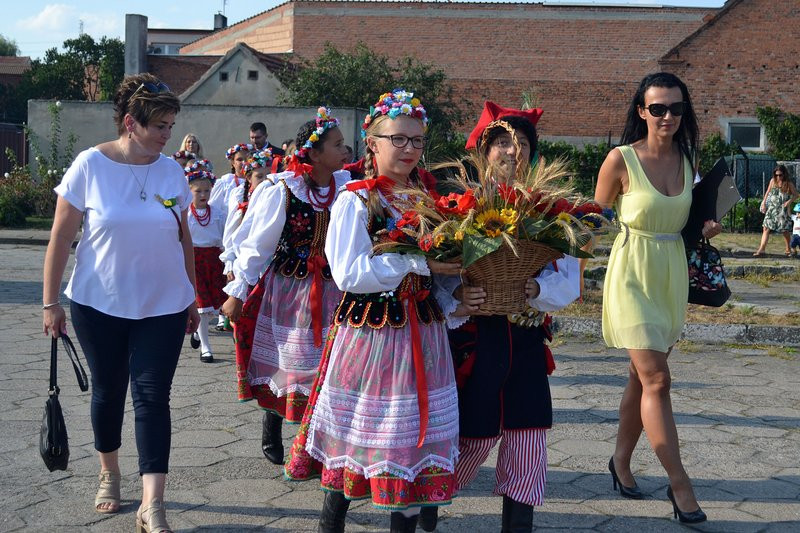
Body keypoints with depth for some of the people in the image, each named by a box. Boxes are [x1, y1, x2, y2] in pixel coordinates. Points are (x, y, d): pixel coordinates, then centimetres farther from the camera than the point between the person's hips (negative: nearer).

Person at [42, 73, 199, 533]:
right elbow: (61, 239, -5)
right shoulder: (90, 166, -8)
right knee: (108, 391, 13)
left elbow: (183, 238, 11)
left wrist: (192, 298, 13)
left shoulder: (171, 171, 1)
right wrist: (51, 302, -5)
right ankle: (110, 473, 37)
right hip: (99, 305, -1)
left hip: (164, 306, 1)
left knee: (152, 396, -5)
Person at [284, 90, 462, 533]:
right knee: (351, 445, 4)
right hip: (368, 334, -4)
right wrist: (419, 263, -20)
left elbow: (444, 264, 15)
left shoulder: (430, 197, 9)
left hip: (421, 338, 4)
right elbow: (349, 273, -17)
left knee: (416, 442, 5)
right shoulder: (355, 200, -6)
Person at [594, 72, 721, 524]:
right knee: (657, 379, -9)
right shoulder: (622, 159, -9)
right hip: (633, 274, -6)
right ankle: (680, 483, -3)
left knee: (643, 377, 13)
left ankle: (622, 461, 29)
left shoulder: (687, 159, 7)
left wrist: (705, 230, -1)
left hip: (673, 274, 6)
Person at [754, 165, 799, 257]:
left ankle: (788, 249, 24)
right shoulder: (773, 181, 4)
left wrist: (789, 201, -20)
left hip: (782, 210, -3)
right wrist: (764, 203, 10)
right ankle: (761, 249, -10)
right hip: (771, 209, 3)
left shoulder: (789, 184, -5)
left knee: (785, 230, 4)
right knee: (766, 228, -6)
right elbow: (767, 192, 15)